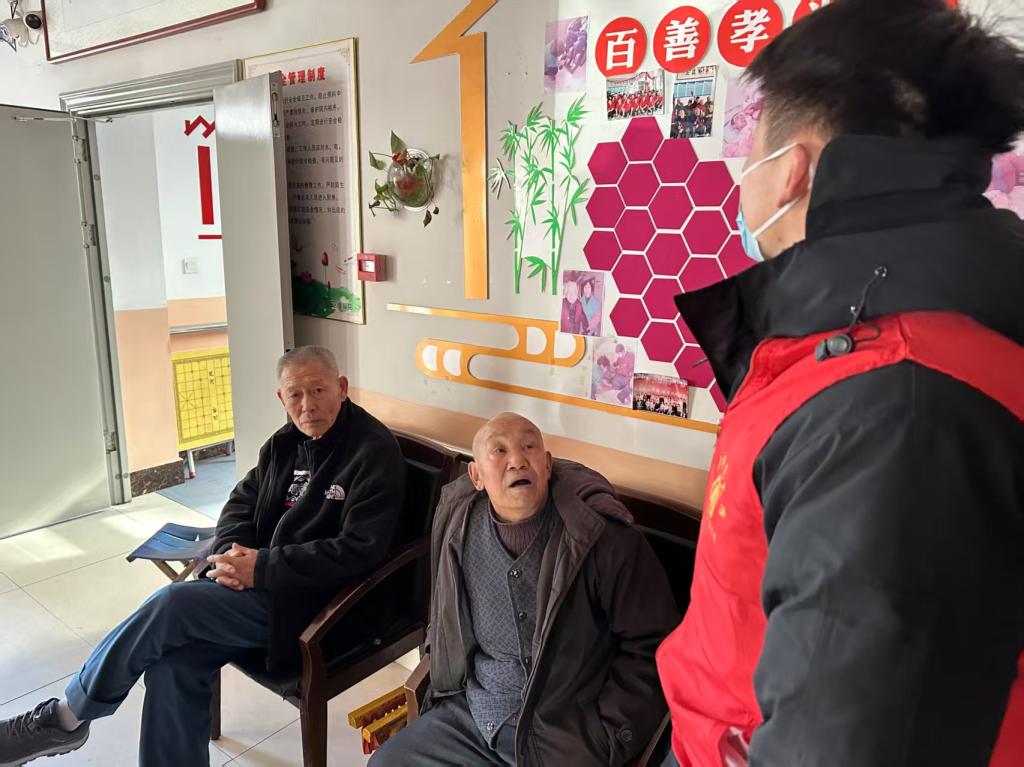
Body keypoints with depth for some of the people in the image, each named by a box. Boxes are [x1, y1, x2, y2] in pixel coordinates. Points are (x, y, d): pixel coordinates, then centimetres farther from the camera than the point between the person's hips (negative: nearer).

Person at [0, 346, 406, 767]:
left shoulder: (374, 452, -15)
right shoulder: (286, 442, 9)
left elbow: (359, 551, -21)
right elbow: (241, 502, 17)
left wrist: (261, 568, -20)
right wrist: (232, 553, -6)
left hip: (307, 601, -7)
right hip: (258, 579, 7)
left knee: (173, 604, -18)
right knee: (173, 659, -15)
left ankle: (65, 718, 4)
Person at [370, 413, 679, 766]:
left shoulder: (605, 536, -19)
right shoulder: (459, 526, -2)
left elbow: (650, 645, -14)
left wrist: (605, 738, -15)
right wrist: (443, 683, 12)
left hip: (565, 737, -4)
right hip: (470, 715, 5)